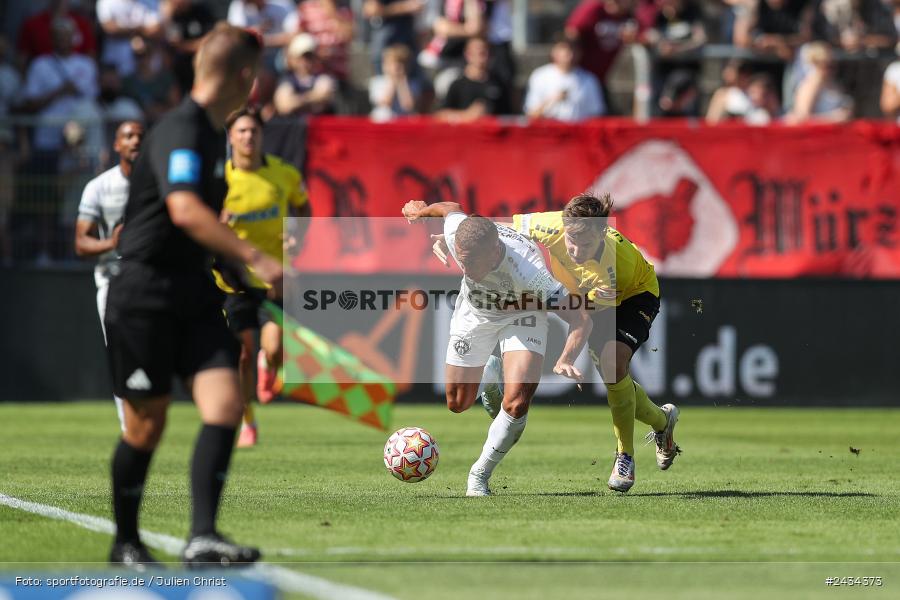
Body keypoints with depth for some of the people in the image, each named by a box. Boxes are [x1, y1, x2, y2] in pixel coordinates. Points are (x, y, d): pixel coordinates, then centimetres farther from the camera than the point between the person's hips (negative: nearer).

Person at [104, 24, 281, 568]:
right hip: (145, 294, -8)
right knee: (148, 424, 3)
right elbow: (185, 210, -34)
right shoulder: (181, 131, -18)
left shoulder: (212, 133, 12)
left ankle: (202, 536, -16)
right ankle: (126, 541, 21)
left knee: (226, 403, -11)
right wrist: (256, 259, -39)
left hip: (194, 292, 8)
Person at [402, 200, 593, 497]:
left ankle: (480, 475, 0)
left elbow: (581, 319, -38)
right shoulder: (456, 234, -34)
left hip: (522, 316, -4)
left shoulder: (527, 271, -44)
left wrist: (566, 360, -55)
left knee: (516, 403, -23)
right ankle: (491, 373, 44)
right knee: (458, 404, 10)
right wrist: (420, 210, 16)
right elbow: (452, 208, -7)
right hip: (475, 313, 4)